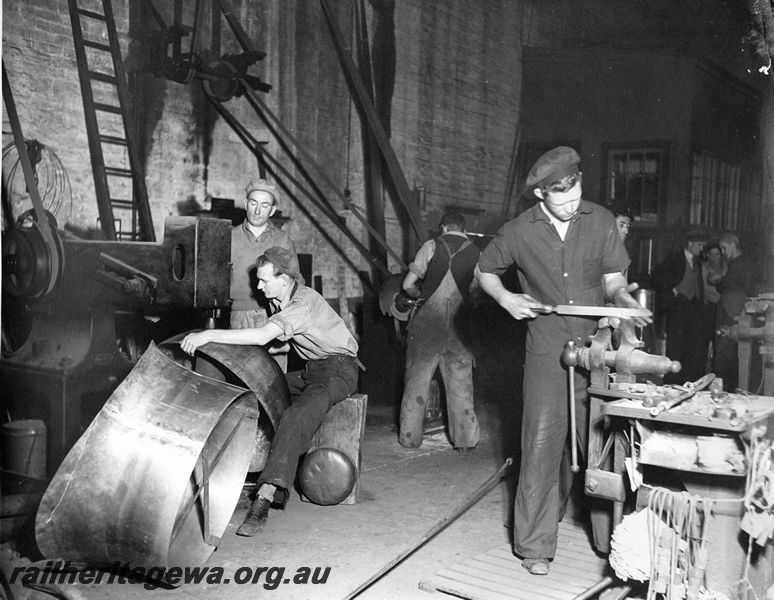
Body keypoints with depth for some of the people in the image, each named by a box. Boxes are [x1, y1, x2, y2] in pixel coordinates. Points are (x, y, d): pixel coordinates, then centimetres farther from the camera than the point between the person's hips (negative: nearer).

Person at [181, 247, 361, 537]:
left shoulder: (304, 302, -24)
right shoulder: (280, 300, 6)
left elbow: (263, 336, -36)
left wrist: (208, 335, -36)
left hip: (338, 368, -10)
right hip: (311, 369, 10)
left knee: (296, 417, -32)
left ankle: (264, 500, -40)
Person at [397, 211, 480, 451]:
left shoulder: (432, 246, -1)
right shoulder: (476, 252, 5)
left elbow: (408, 284, -3)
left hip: (427, 323, -2)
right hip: (458, 327, 2)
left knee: (417, 380, 9)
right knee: (460, 383, 11)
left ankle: (410, 437, 15)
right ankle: (465, 439, 16)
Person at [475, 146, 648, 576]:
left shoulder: (601, 221, 2)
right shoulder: (519, 232, -1)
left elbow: (614, 282, 5)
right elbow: (484, 270, 15)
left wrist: (626, 300, -17)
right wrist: (506, 298, -3)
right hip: (547, 351, -1)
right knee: (542, 443, -5)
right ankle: (534, 546, 6)